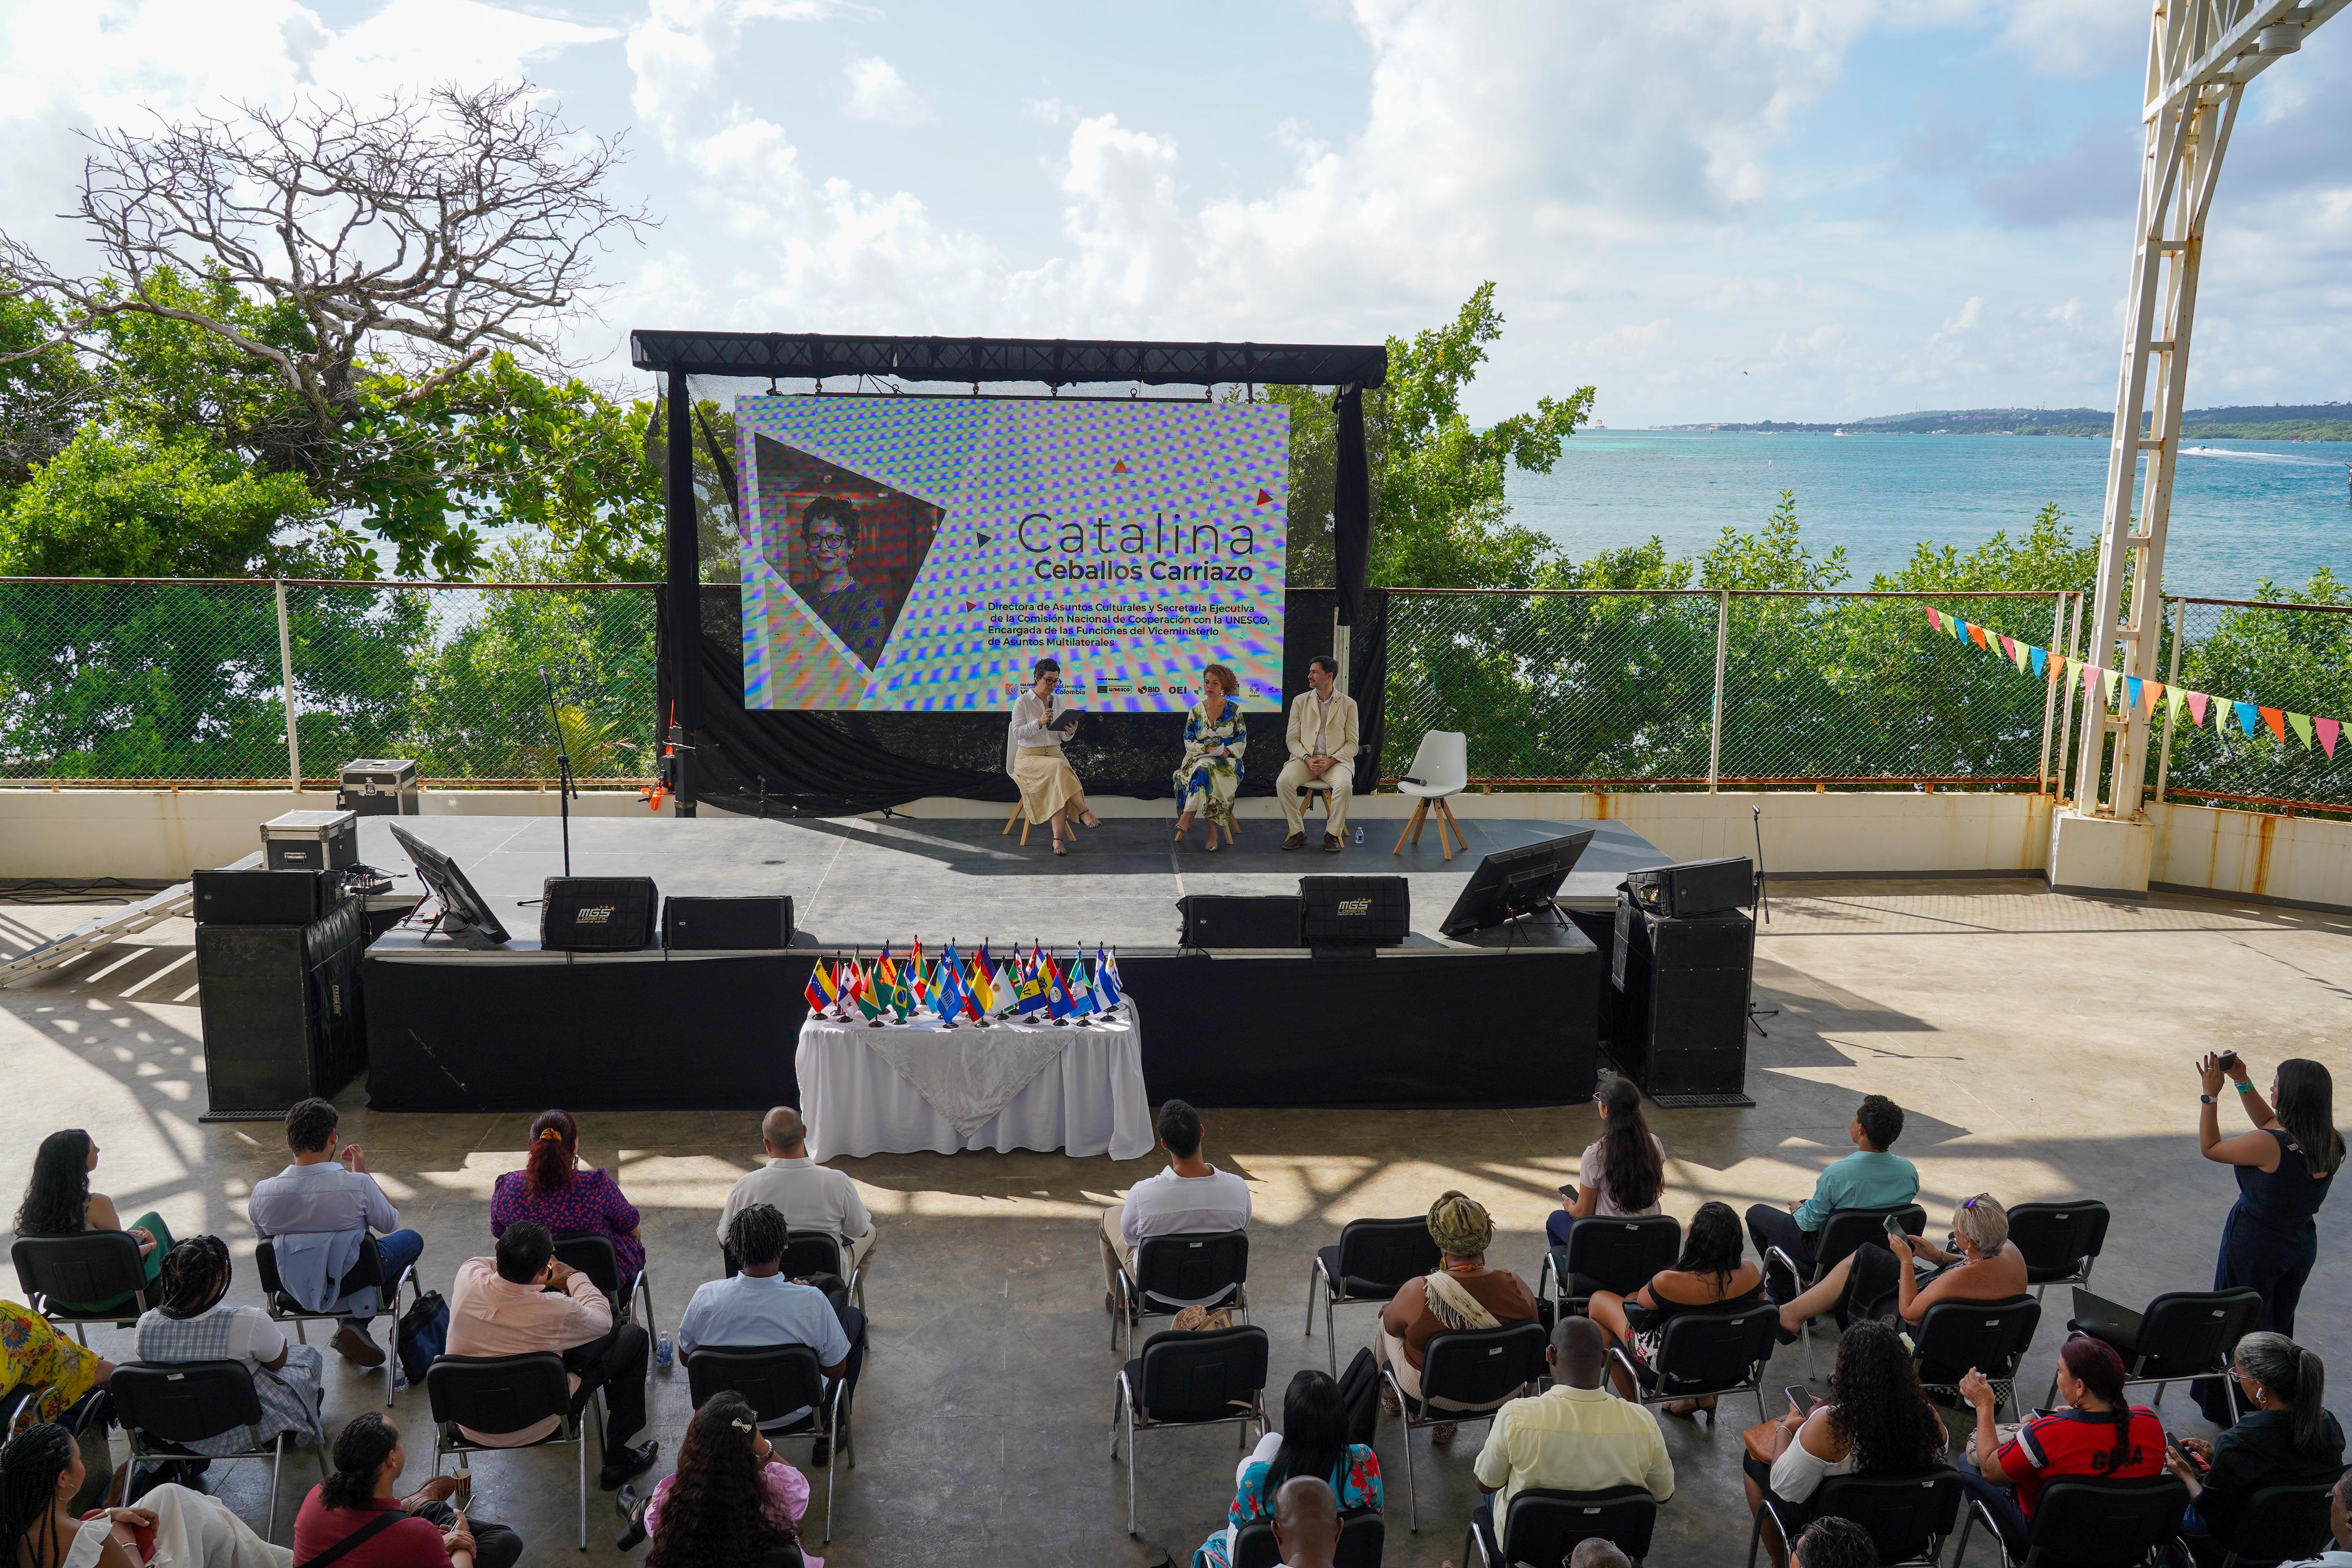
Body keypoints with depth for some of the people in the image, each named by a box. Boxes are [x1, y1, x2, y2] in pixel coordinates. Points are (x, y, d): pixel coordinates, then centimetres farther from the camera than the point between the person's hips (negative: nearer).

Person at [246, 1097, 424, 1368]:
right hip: (349, 1287, -5)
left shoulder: (262, 1192, -16)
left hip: (294, 1290, 5)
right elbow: (391, 1223, -6)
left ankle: (351, 1330, 19)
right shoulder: (357, 1185, -26)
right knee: (412, 1239, 23)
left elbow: (262, 1236, 5)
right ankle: (355, 1322, 7)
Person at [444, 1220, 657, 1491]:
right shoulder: (555, 1311, -32)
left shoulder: (468, 1278, -21)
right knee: (633, 1336, 6)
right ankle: (617, 1459, 20)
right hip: (533, 1428, -5)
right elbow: (602, 1320, -7)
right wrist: (574, 1275, 7)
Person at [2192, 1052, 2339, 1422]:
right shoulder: (2330, 1144, -9)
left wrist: (2210, 1095, -10)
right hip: (2301, 1243, 7)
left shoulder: (2268, 1147, -31)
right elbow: (2271, 1125, 10)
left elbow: (2209, 1148, -14)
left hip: (2254, 1247, -6)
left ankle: (2231, 1411, 25)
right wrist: (2243, 1083, 5)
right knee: (2278, 1329, 24)